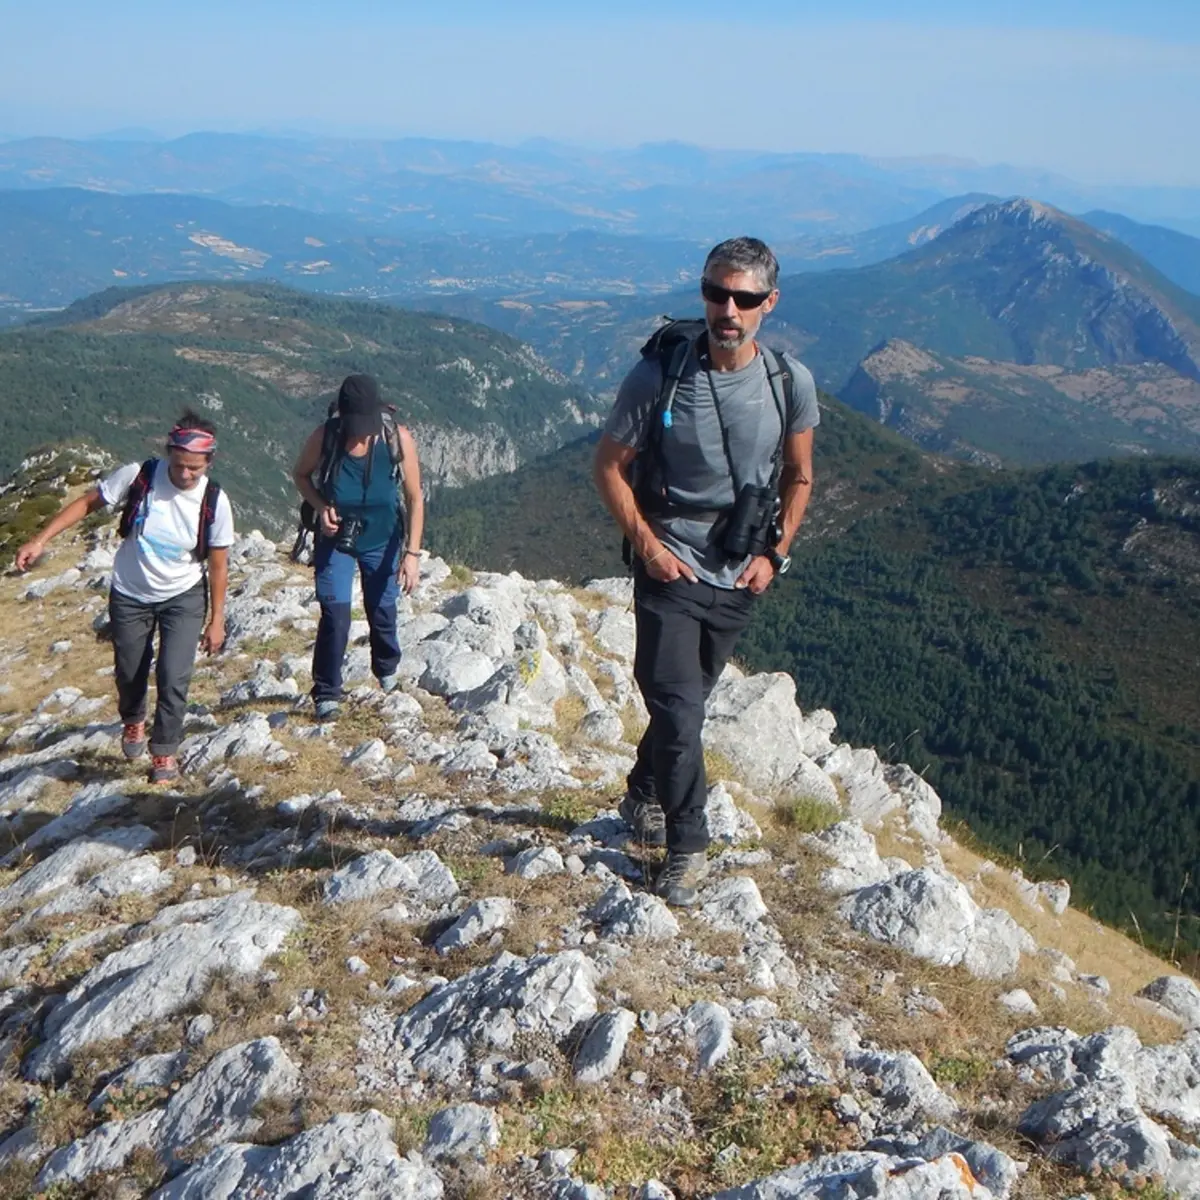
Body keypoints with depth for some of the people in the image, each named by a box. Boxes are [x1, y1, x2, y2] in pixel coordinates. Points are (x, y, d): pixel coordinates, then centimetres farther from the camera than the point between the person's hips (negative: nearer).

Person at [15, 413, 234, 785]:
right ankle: (133, 721, 50)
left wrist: (217, 620, -4)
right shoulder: (137, 476, -22)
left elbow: (218, 565, -9)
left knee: (173, 678, -11)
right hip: (130, 596, 1)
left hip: (183, 598, -1)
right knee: (130, 673, 17)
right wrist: (41, 539, -16)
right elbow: (87, 503, -8)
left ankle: (164, 752, 12)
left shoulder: (214, 502, -20)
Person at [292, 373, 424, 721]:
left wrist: (412, 552, -18)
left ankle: (387, 671, 44)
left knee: (382, 612, 13)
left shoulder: (398, 438, -23)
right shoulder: (324, 436, -23)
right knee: (335, 615, -11)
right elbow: (301, 474, -2)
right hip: (335, 539, -1)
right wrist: (320, 507, -21)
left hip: (382, 540, 1)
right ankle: (326, 693, 7)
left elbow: (414, 498, -13)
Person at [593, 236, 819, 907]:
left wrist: (774, 554, 0)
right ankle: (687, 846, 8)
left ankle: (644, 795, 44)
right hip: (670, 570, -3)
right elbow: (610, 465, -3)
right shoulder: (660, 375, -13)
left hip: (739, 576, 3)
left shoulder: (791, 383, -6)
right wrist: (646, 544, -11)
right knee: (679, 708, -10)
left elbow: (799, 477, 9)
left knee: (689, 700, 18)